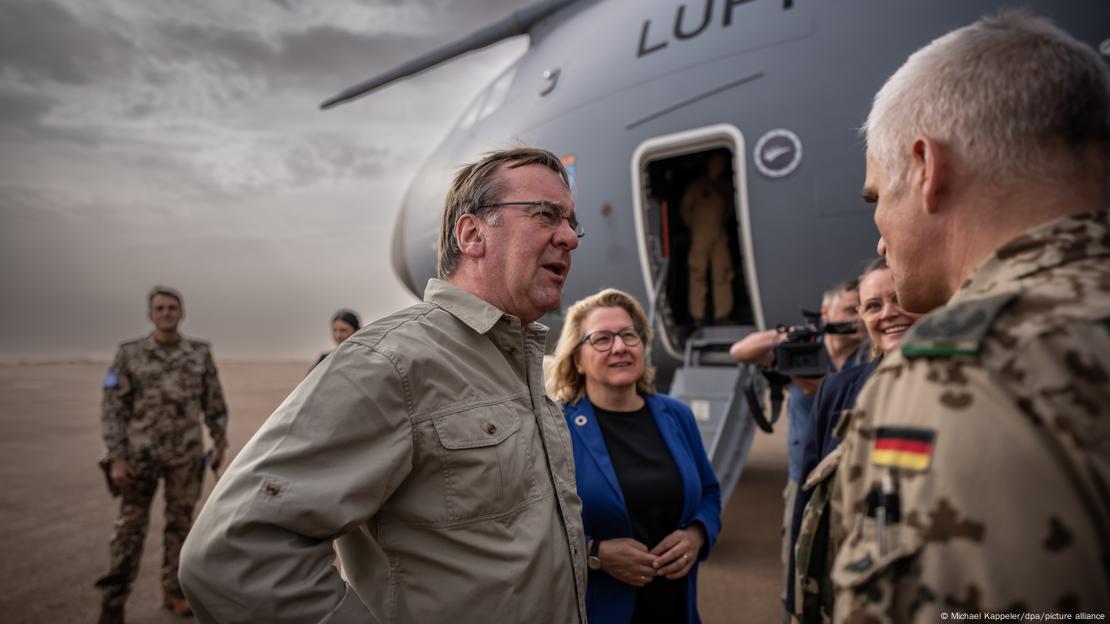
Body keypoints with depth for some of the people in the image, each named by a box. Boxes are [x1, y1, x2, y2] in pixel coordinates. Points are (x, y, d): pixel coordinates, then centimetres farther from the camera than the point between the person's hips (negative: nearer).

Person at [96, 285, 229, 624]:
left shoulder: (200, 353, 1)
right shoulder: (129, 354, -4)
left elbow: (214, 402, 7)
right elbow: (114, 409, -5)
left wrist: (220, 444, 5)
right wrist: (117, 458, -11)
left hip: (186, 454, 2)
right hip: (141, 453, -2)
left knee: (180, 522, 9)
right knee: (130, 526, 0)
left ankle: (173, 592, 23)